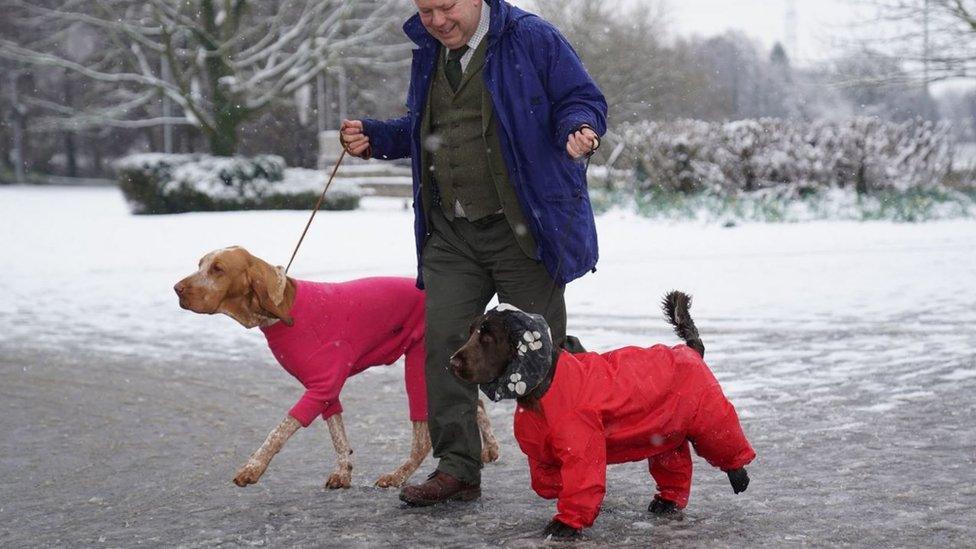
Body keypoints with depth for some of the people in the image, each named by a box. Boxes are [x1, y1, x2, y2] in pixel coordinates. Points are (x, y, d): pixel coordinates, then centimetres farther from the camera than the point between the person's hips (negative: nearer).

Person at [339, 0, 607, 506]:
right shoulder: (427, 52, 14)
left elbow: (583, 100, -3)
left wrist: (578, 129, -25)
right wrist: (373, 138, 9)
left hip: (523, 231, -5)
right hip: (450, 236, 6)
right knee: (444, 341, -1)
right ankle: (457, 468, 7)